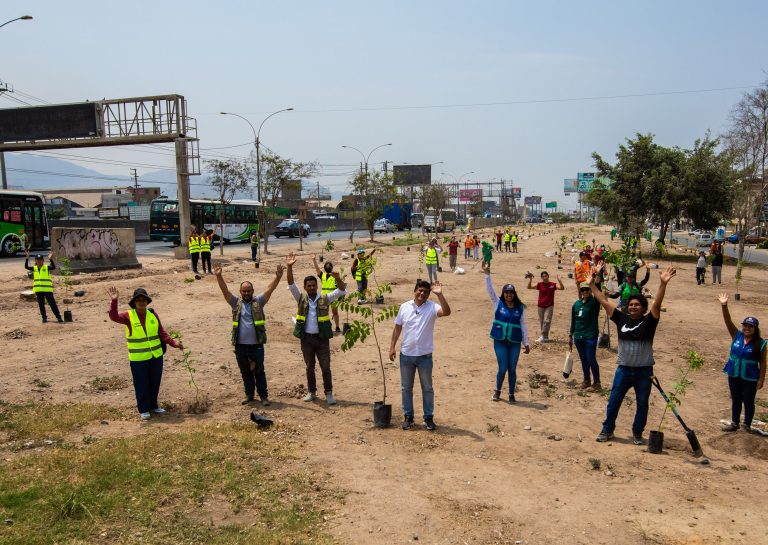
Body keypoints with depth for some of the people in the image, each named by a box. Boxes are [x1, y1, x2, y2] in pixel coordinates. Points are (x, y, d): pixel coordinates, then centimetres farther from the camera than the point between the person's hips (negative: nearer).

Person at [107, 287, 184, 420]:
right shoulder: (128, 316, -8)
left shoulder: (153, 314, 1)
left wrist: (174, 342, -10)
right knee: (142, 384, 4)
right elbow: (114, 316, -26)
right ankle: (143, 410, 18)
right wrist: (114, 301, -39)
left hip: (156, 355, 4)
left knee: (155, 383, 14)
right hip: (138, 358, -4)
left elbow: (162, 332, 1)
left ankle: (153, 405, 32)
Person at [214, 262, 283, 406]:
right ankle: (249, 394, 28)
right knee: (245, 372, 13)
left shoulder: (258, 302, 1)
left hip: (256, 345, -2)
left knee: (259, 371, 6)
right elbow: (224, 290, -6)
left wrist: (278, 277, -25)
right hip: (240, 345, 2)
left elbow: (270, 289, -11)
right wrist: (218, 276, -21)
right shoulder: (236, 303, 4)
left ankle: (263, 395, 16)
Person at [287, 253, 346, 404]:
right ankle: (311, 392, 26)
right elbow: (291, 285, -8)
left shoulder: (325, 299, -1)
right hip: (306, 339, 2)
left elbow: (341, 291, -9)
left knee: (326, 367, 0)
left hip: (322, 338, -1)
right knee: (309, 367, 13)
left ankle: (329, 393, 9)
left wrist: (337, 278, -29)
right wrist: (289, 268, -23)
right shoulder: (301, 298, 2)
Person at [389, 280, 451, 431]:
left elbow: (446, 312, -29)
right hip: (406, 355, 2)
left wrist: (439, 294, -35)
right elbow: (397, 328, 5)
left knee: (427, 388, 10)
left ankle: (429, 417, 23)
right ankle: (408, 416, 25)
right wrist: (392, 346, 2)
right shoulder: (404, 307, 0)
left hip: (425, 356, -2)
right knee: (406, 388, 12)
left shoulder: (432, 307, -9)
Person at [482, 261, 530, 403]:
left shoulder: (520, 308, 2)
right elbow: (490, 289, -9)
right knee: (502, 368, 0)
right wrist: (487, 274, -21)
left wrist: (526, 343, 4)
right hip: (500, 341, -1)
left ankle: (511, 394, 22)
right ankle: (497, 391, 25)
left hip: (515, 343, 1)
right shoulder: (498, 303, 1)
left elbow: (523, 326, 4)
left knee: (512, 369, 7)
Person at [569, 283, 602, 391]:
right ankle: (586, 381, 25)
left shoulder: (594, 303, -7)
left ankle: (596, 383, 8)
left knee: (591, 360, -3)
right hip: (578, 337, 5)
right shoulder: (576, 304, 7)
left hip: (590, 337, -5)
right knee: (583, 360, 13)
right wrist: (570, 335, 15)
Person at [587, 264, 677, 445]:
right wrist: (592, 285, -1)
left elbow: (657, 303, -22)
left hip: (644, 371, -2)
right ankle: (607, 430, 23)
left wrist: (663, 284, -34)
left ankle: (637, 433, 29)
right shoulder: (622, 318, 0)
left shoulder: (648, 321, -7)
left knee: (642, 404, 11)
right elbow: (604, 301, 0)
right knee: (613, 402, 8)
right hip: (624, 369, 2)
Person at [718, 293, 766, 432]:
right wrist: (724, 306, -27)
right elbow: (728, 321, -13)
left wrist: (761, 380, -8)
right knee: (735, 400, 17)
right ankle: (734, 423, 30)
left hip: (750, 378, -4)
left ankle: (747, 426, 25)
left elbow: (762, 363, -7)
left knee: (748, 402, 9)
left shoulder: (760, 343, -11)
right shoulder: (736, 336, -2)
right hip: (734, 375, 4)